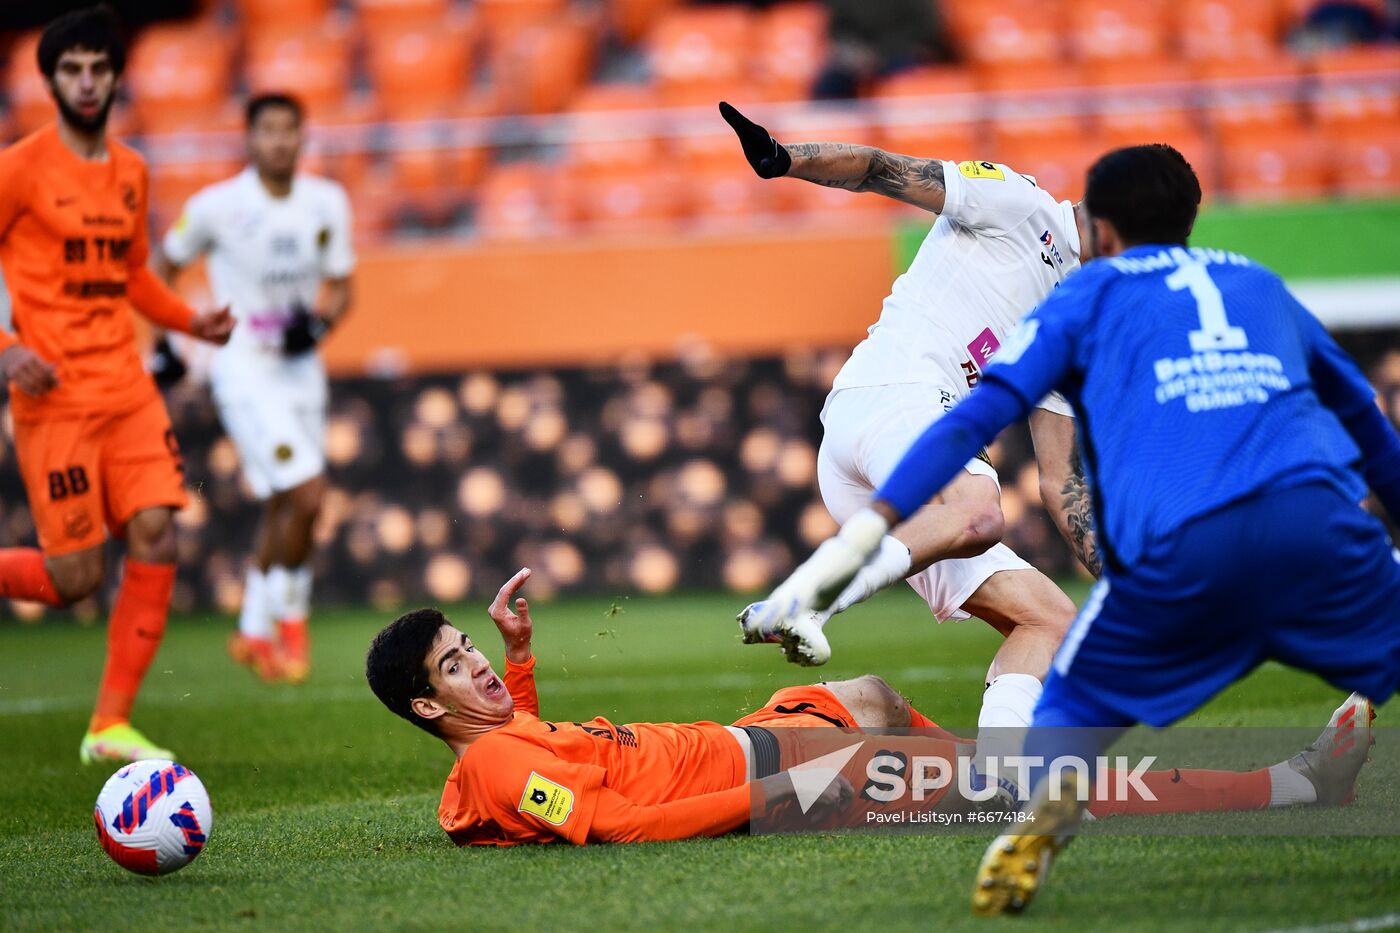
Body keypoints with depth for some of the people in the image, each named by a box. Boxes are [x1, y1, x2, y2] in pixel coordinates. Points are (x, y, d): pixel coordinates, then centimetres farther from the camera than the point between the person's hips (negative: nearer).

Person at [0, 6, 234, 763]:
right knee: (75, 575, -8)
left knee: (155, 544, -4)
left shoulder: (130, 172, 13)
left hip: (128, 389, 6)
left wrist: (191, 322, 11)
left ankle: (111, 725, 4)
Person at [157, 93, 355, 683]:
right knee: (307, 495, -17)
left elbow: (341, 286, 10)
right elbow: (166, 267, 5)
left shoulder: (327, 204, 0)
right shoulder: (215, 207, -11)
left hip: (301, 368, 5)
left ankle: (254, 631, 29)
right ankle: (290, 619, 2)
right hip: (244, 373, -5)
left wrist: (320, 321, -10)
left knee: (283, 510, 11)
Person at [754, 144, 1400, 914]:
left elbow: (976, 416, 9)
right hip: (1316, 514, 2)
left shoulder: (1088, 296, 21)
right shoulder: (1260, 285, 31)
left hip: (1180, 548, -1)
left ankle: (1035, 835, -11)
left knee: (1074, 703, 16)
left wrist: (862, 533, 4)